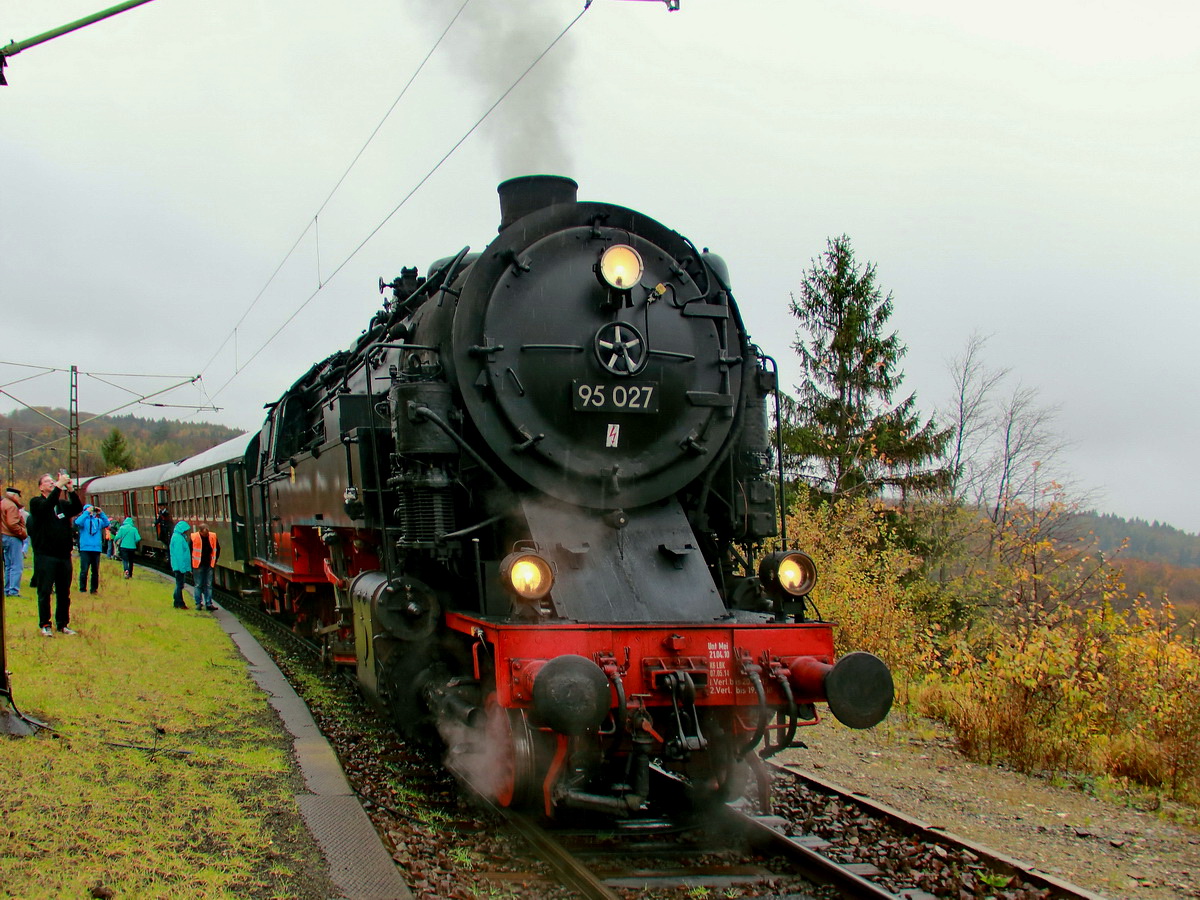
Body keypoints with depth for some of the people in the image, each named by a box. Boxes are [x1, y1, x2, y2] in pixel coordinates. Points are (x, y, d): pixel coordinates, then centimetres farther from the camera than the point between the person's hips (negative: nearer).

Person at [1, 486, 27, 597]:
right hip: (13, 538, -10)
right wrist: (23, 533, -14)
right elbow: (12, 524, -22)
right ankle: (13, 591, -14)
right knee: (17, 566, -10)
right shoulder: (11, 506, -14)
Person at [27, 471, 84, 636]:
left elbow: (78, 509, -3)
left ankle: (63, 624, 15)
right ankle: (45, 625, 4)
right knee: (44, 592, -2)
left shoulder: (63, 504, 15)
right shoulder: (36, 503, 2)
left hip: (64, 555, 5)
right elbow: (47, 505, -20)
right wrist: (59, 486, -25)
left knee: (64, 593, 8)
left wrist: (71, 489, -15)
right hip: (45, 556, -5)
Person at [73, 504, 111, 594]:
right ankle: (82, 589, -2)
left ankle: (94, 589, 15)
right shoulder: (83, 519, 5)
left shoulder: (98, 521, 15)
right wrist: (87, 512, -14)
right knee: (84, 570, -8)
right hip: (85, 549, -4)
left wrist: (101, 513, -6)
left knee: (95, 571, 7)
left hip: (96, 549, 4)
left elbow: (107, 524, 1)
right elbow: (78, 523, -16)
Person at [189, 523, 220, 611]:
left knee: (208, 585, 5)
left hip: (209, 565, 3)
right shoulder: (194, 537, -10)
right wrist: (191, 565, -2)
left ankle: (208, 604, 9)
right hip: (198, 565, -3)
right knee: (198, 585, 3)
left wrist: (214, 561, 9)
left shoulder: (212, 537, -3)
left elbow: (217, 549, 13)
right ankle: (198, 603, 10)